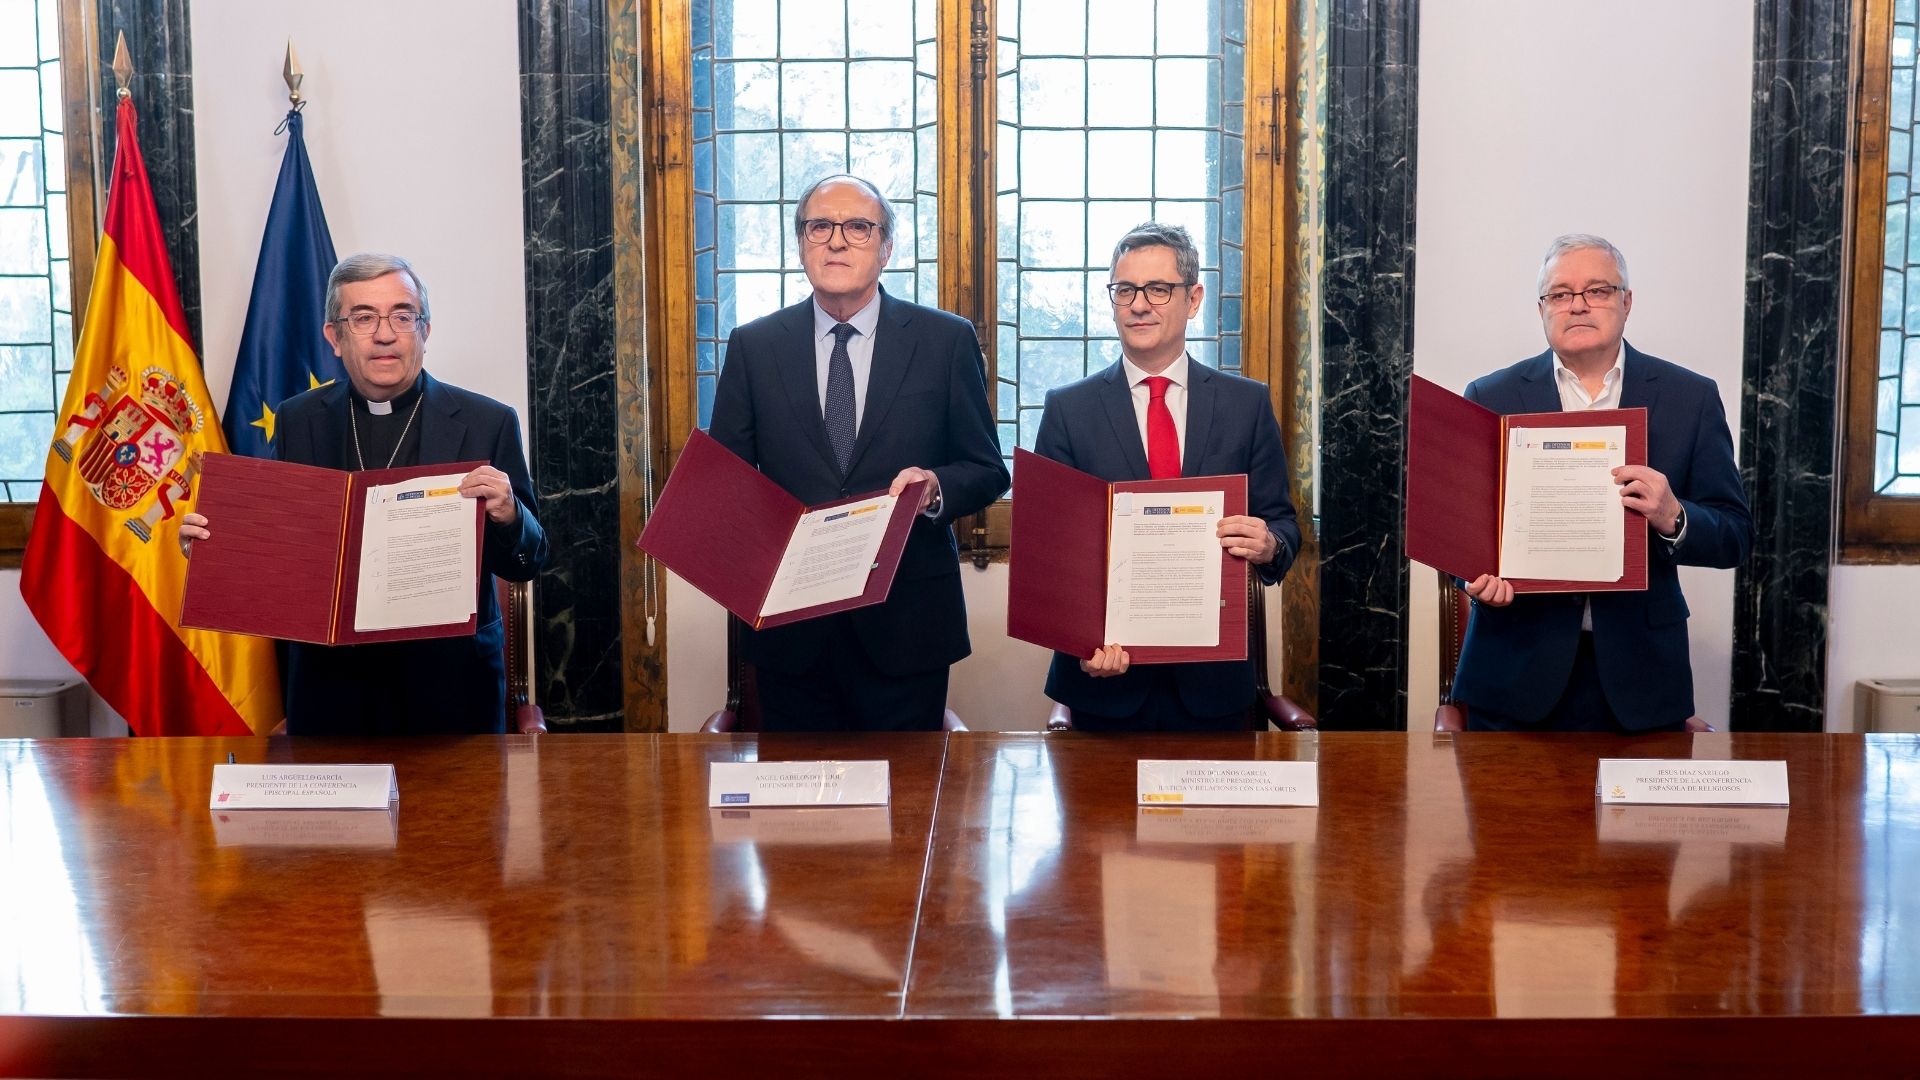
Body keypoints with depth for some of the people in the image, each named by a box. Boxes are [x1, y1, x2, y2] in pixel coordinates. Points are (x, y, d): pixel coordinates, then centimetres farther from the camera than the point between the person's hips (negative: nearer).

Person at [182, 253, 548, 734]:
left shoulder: (487, 423, -5)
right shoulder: (297, 420, 3)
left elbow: (525, 565, -3)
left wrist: (507, 516, -24)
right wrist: (215, 542, -10)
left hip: (450, 685, -2)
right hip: (330, 682, 2)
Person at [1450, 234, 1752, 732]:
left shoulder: (1691, 398, 3)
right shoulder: (1492, 397, 3)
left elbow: (1736, 537, 0)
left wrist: (1673, 518, -21)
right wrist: (1478, 573, -18)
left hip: (1638, 674, 1)